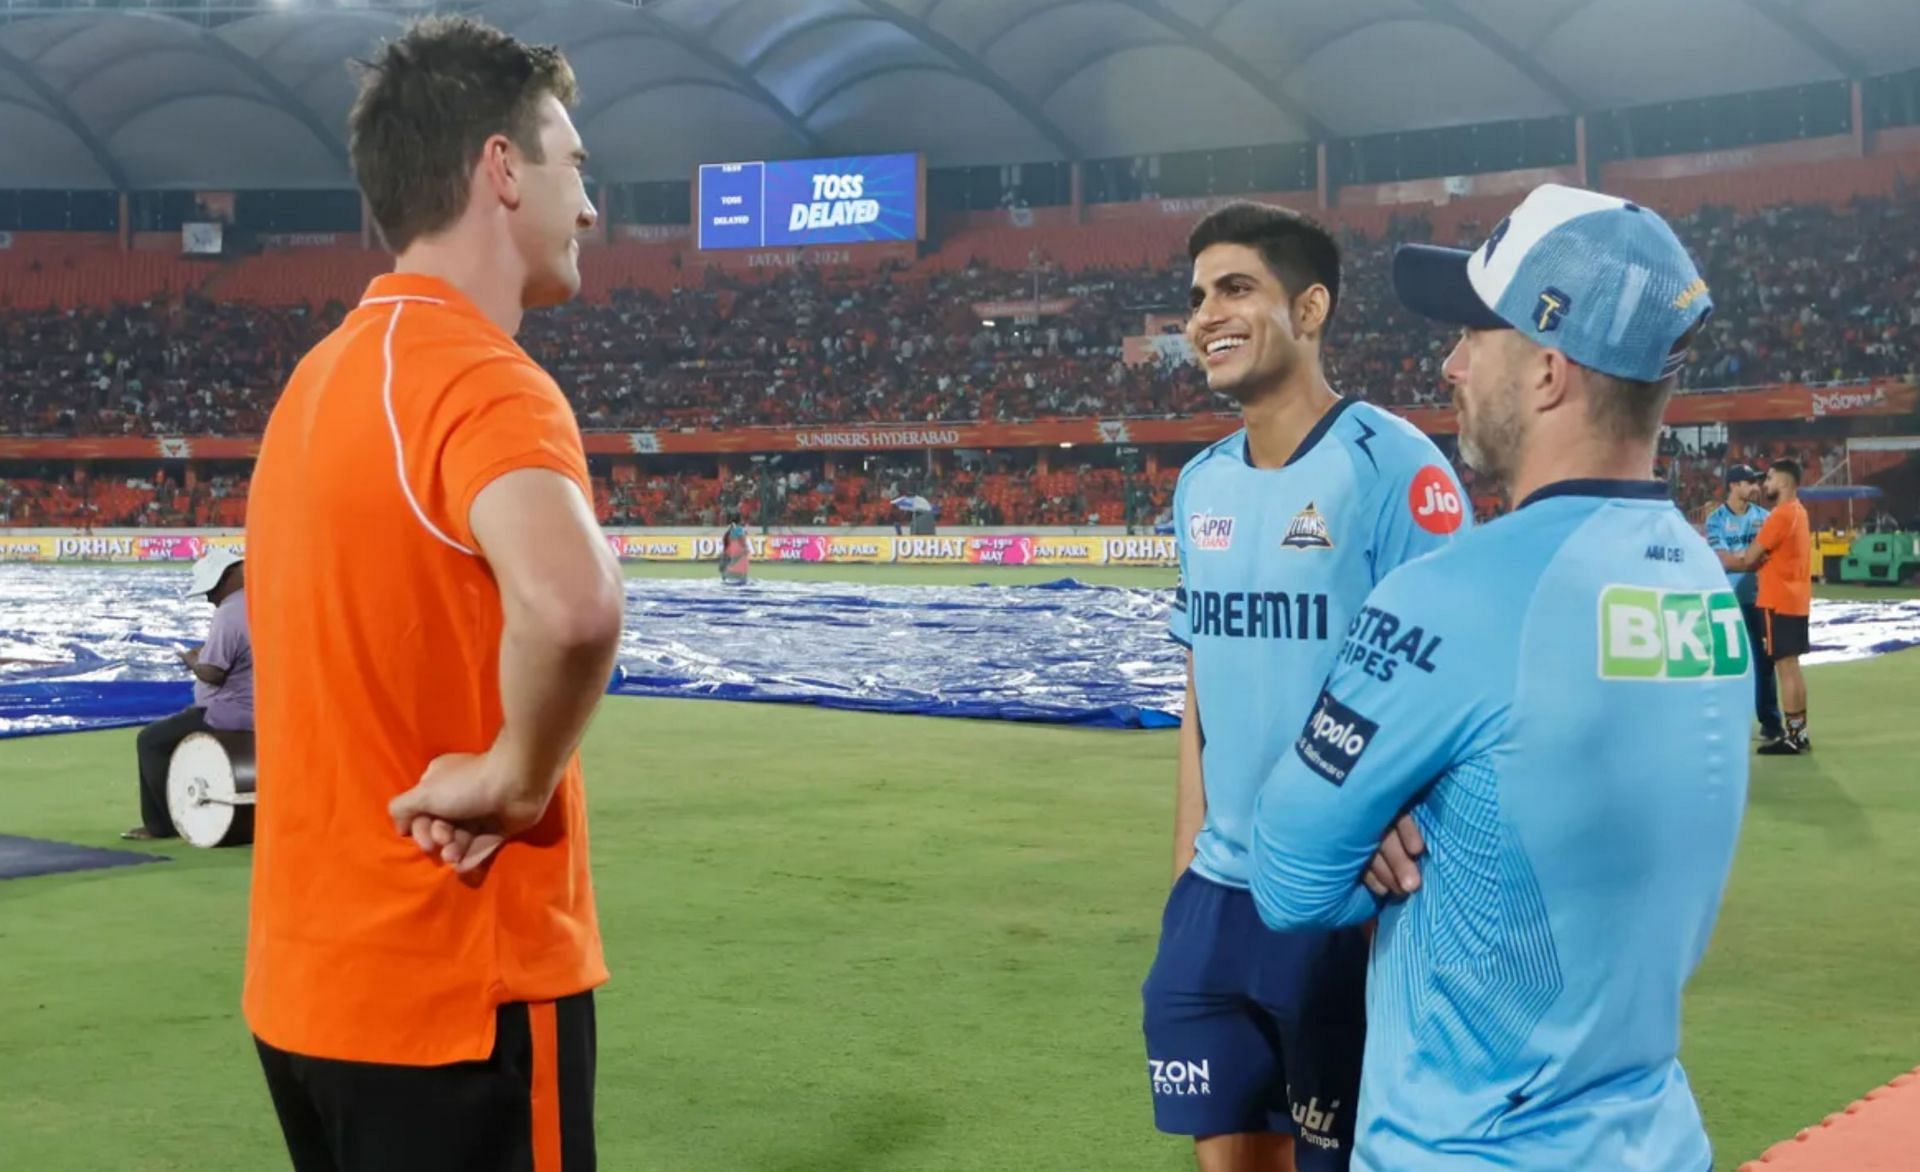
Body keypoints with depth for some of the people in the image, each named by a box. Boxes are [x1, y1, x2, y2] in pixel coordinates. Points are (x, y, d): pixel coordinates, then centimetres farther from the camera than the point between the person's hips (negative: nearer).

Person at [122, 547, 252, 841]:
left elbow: (213, 673, -22)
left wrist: (193, 661, -2)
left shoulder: (229, 614, -21)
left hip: (232, 714, -10)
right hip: (260, 710, 10)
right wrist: (208, 653, 13)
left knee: (151, 740, 3)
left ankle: (162, 824, 9)